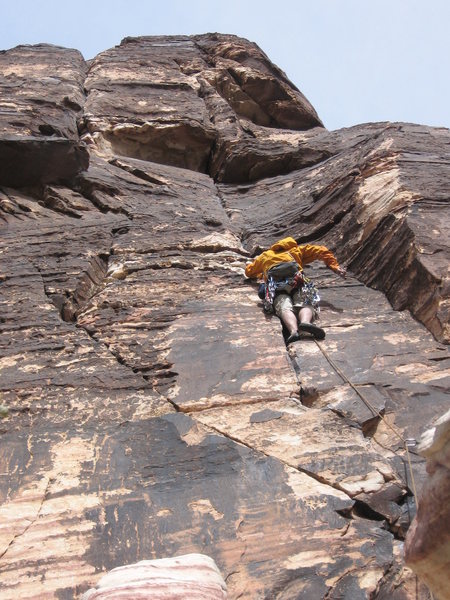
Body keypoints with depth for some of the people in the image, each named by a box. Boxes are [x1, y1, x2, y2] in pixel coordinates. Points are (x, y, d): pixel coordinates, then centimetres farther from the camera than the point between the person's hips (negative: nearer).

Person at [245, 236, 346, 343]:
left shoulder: (265, 256, 42)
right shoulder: (297, 250, 39)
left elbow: (249, 271, 53)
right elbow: (322, 251, 34)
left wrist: (262, 273, 71)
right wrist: (335, 267, 33)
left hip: (274, 286, 1)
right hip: (296, 281, 0)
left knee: (285, 307, -22)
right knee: (305, 304, -17)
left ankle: (294, 330, -53)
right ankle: (305, 321, -52)